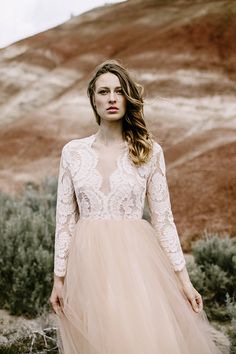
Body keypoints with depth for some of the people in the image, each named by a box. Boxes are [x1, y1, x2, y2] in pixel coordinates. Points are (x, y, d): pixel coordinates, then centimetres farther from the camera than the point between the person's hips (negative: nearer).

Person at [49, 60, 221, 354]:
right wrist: (59, 278, 4)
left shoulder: (150, 151, 1)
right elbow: (65, 219, 5)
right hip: (89, 262, 1)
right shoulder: (72, 151, 3)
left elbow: (163, 218, 3)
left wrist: (183, 278, 1)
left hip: (135, 258, -1)